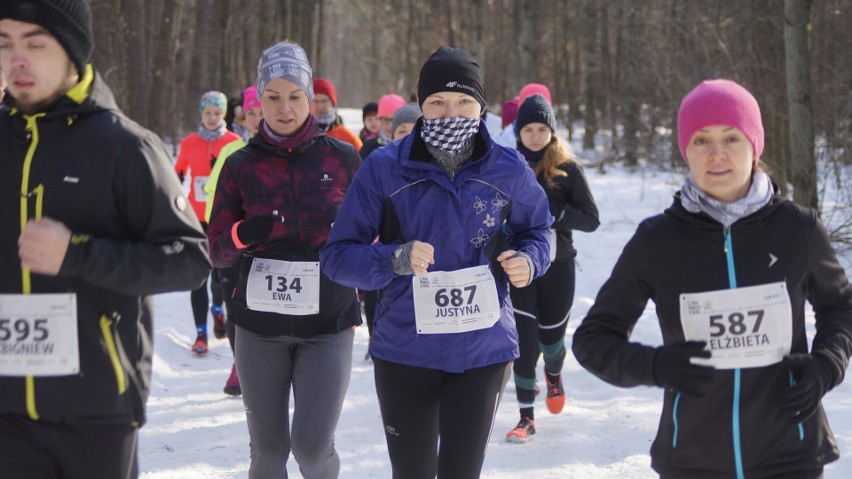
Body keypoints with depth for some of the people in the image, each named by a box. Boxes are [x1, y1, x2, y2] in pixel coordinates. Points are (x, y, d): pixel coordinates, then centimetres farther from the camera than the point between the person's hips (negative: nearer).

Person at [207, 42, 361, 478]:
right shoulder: (240, 165, 2)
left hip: (328, 325, -1)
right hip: (259, 326, 1)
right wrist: (244, 234, -17)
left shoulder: (342, 158, 1)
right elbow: (216, 252, 2)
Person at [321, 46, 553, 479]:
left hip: (483, 350, 0)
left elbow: (536, 228, 16)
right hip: (405, 350, 0)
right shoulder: (384, 168, -9)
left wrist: (528, 260, -7)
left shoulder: (508, 171, -3)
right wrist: (395, 259, -27)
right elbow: (337, 255, -8)